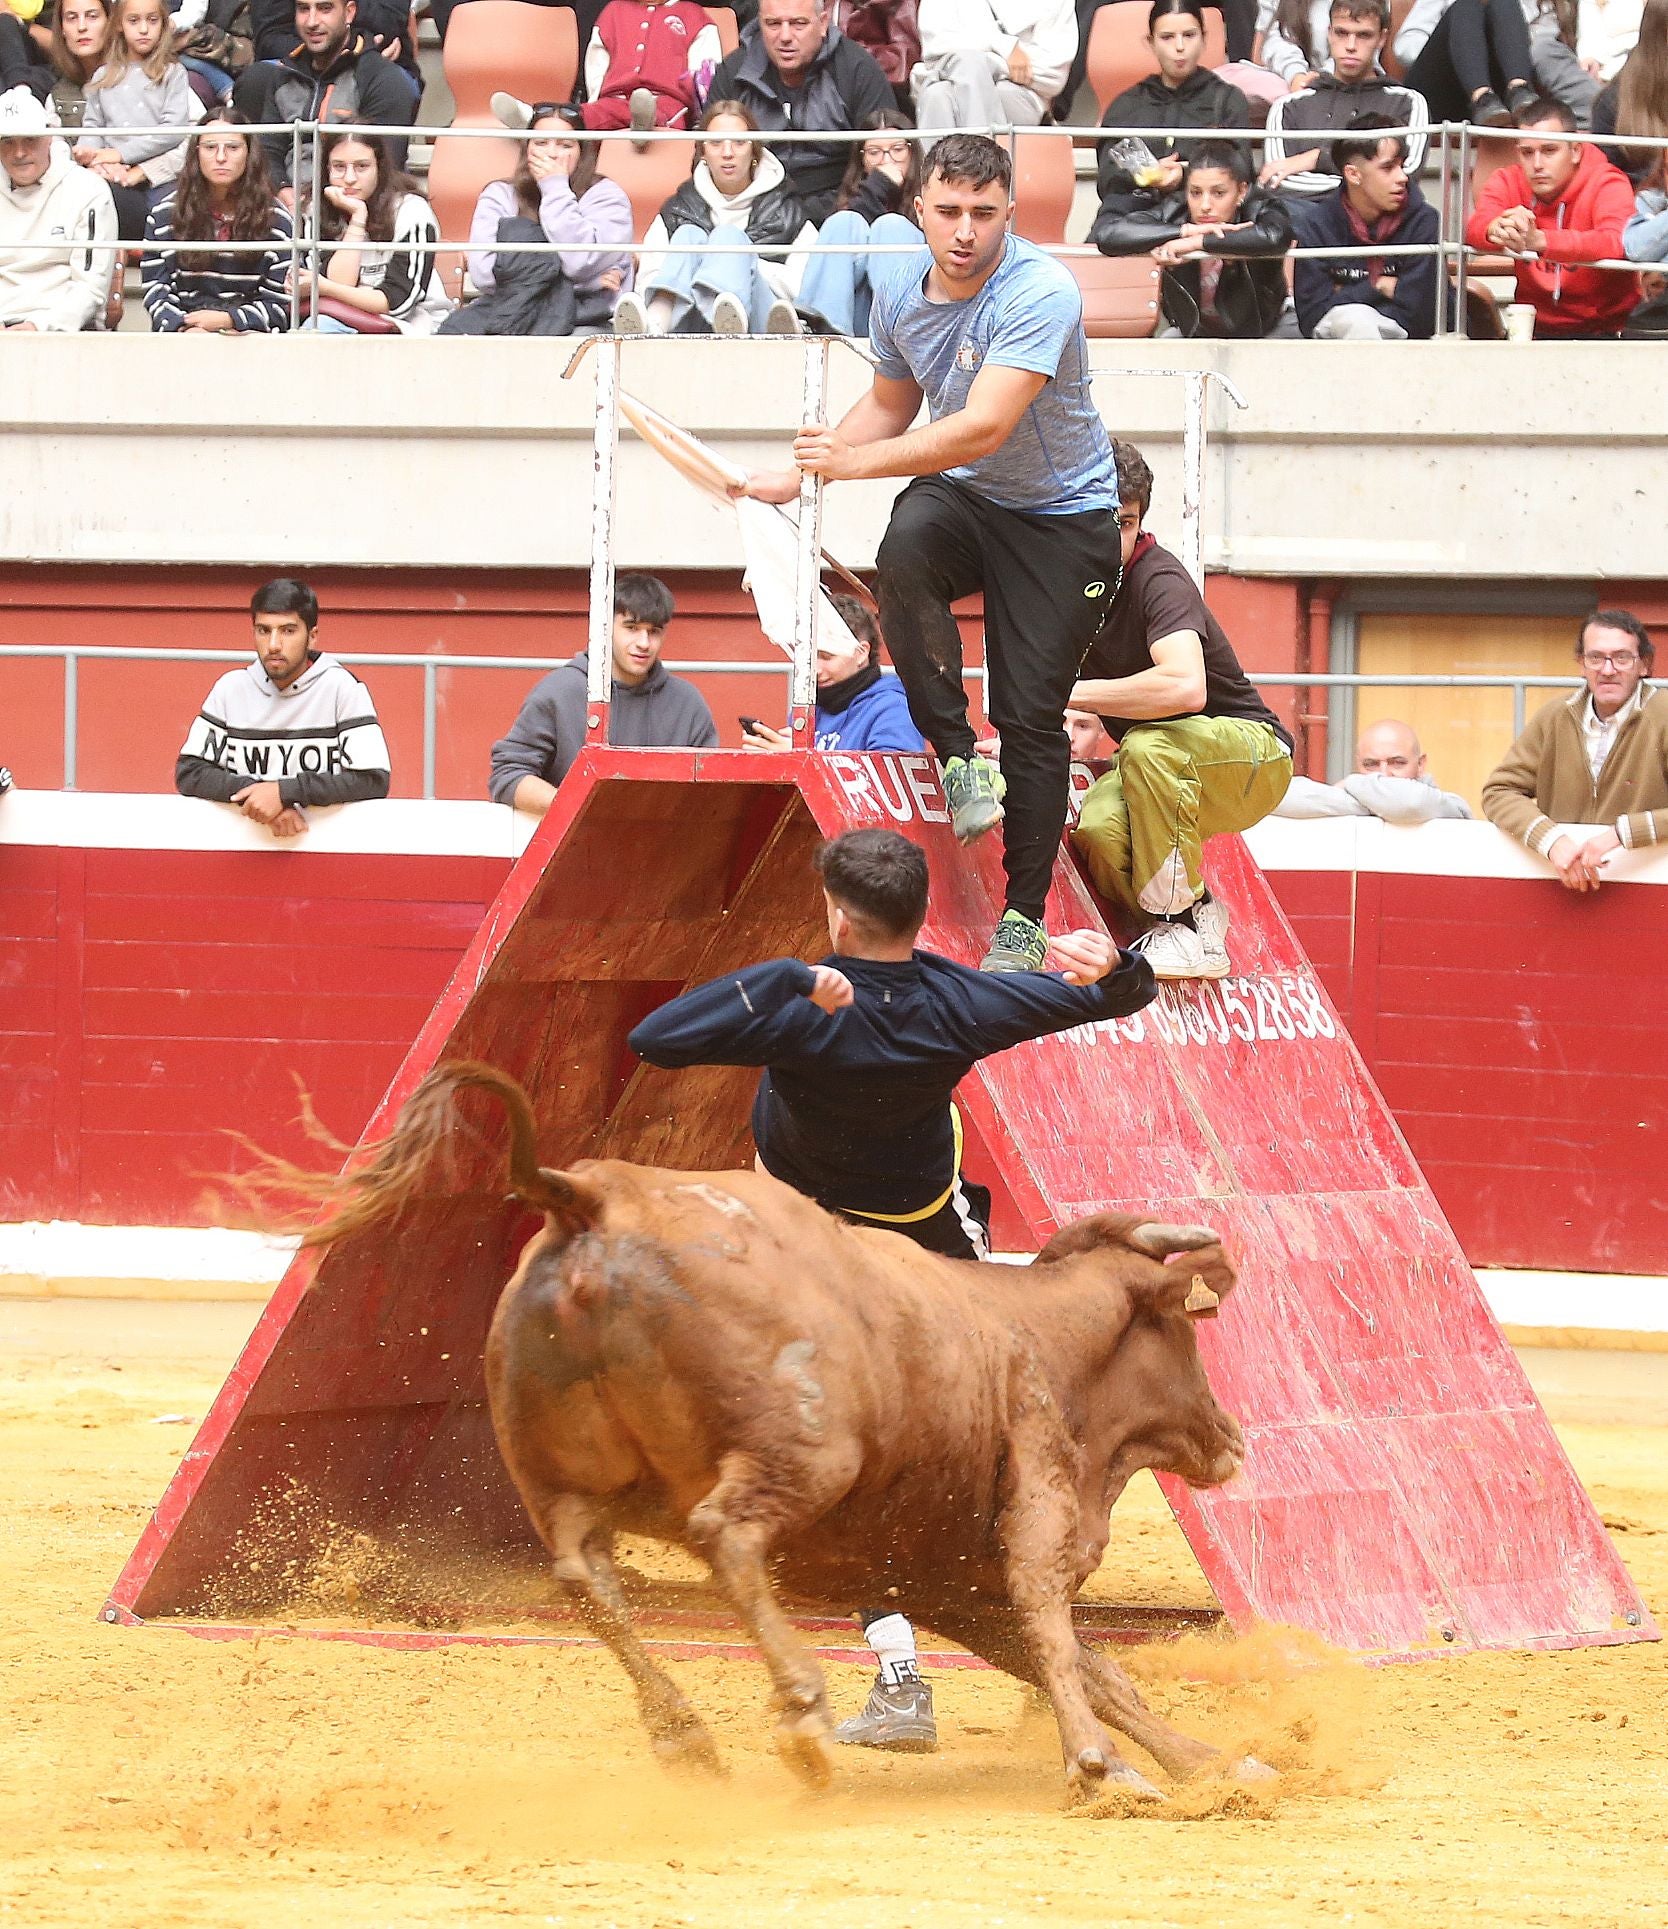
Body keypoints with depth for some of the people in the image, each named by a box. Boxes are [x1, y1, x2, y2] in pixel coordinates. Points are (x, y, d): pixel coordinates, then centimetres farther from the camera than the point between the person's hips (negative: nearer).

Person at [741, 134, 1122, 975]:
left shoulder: (1040, 292, -26)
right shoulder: (902, 294, -4)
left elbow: (983, 429, -33)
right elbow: (889, 407, 16)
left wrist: (854, 460, -33)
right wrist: (799, 474, 6)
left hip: (1061, 517, -4)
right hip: (958, 495, 4)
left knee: (1032, 717, -6)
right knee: (903, 552, -32)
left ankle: (1024, 917, 7)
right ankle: (957, 755, -22)